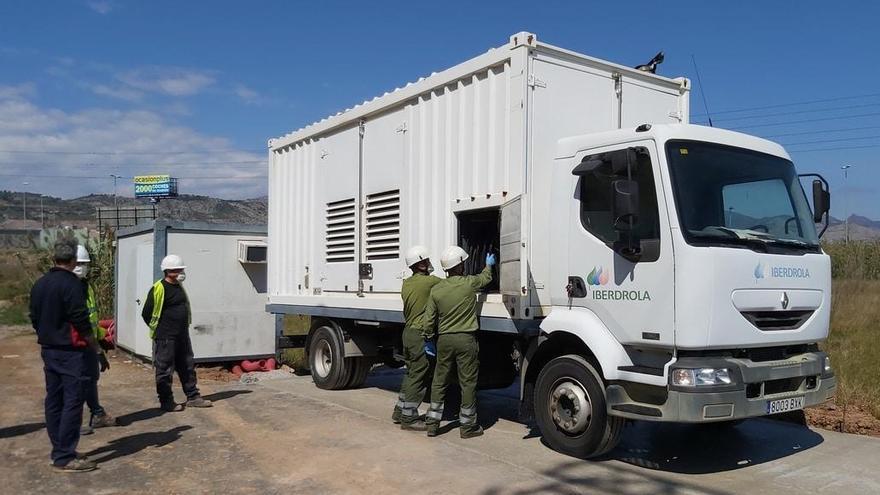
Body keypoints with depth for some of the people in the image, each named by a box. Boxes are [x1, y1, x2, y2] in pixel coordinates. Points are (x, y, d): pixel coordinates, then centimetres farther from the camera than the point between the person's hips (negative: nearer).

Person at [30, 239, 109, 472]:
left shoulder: (40, 284, 10)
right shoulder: (71, 283, -15)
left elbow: (35, 320, 15)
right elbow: (82, 323, -18)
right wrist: (98, 351, -13)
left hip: (48, 350, 9)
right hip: (70, 352, -9)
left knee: (54, 401, 13)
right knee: (72, 402, -5)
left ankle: (58, 451, 21)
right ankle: (64, 457, -4)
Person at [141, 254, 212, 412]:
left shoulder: (179, 286, 12)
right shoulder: (159, 289, -15)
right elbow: (147, 313, -14)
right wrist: (158, 330, -4)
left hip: (182, 336, 9)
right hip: (165, 338, -9)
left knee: (187, 367, 13)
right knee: (165, 370, 2)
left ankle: (193, 397, 22)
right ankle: (166, 402, 11)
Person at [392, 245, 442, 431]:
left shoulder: (406, 284, 10)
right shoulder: (430, 281, -14)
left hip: (408, 332, 9)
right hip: (421, 334, -9)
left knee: (412, 374, 20)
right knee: (419, 377, 0)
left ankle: (400, 411, 28)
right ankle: (409, 418, 5)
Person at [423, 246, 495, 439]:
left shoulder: (436, 290, -1)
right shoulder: (469, 283, -8)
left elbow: (429, 320, 2)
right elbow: (486, 278, 16)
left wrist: (428, 340, 16)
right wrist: (489, 265, 36)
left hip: (444, 339, 3)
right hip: (466, 339, -3)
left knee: (439, 382, 12)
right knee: (468, 383, 5)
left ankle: (432, 423, 17)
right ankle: (467, 425, 12)